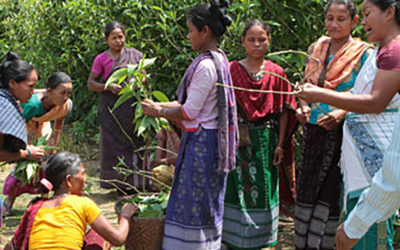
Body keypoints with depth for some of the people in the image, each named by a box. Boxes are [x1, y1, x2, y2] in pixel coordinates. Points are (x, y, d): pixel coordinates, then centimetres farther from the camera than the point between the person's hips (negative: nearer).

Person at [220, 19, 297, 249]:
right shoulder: (232, 70, 0)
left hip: (266, 140, 2)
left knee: (263, 189, 6)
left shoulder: (277, 73, 4)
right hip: (239, 139, -1)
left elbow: (284, 111, 4)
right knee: (238, 188, 0)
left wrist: (280, 144, -1)